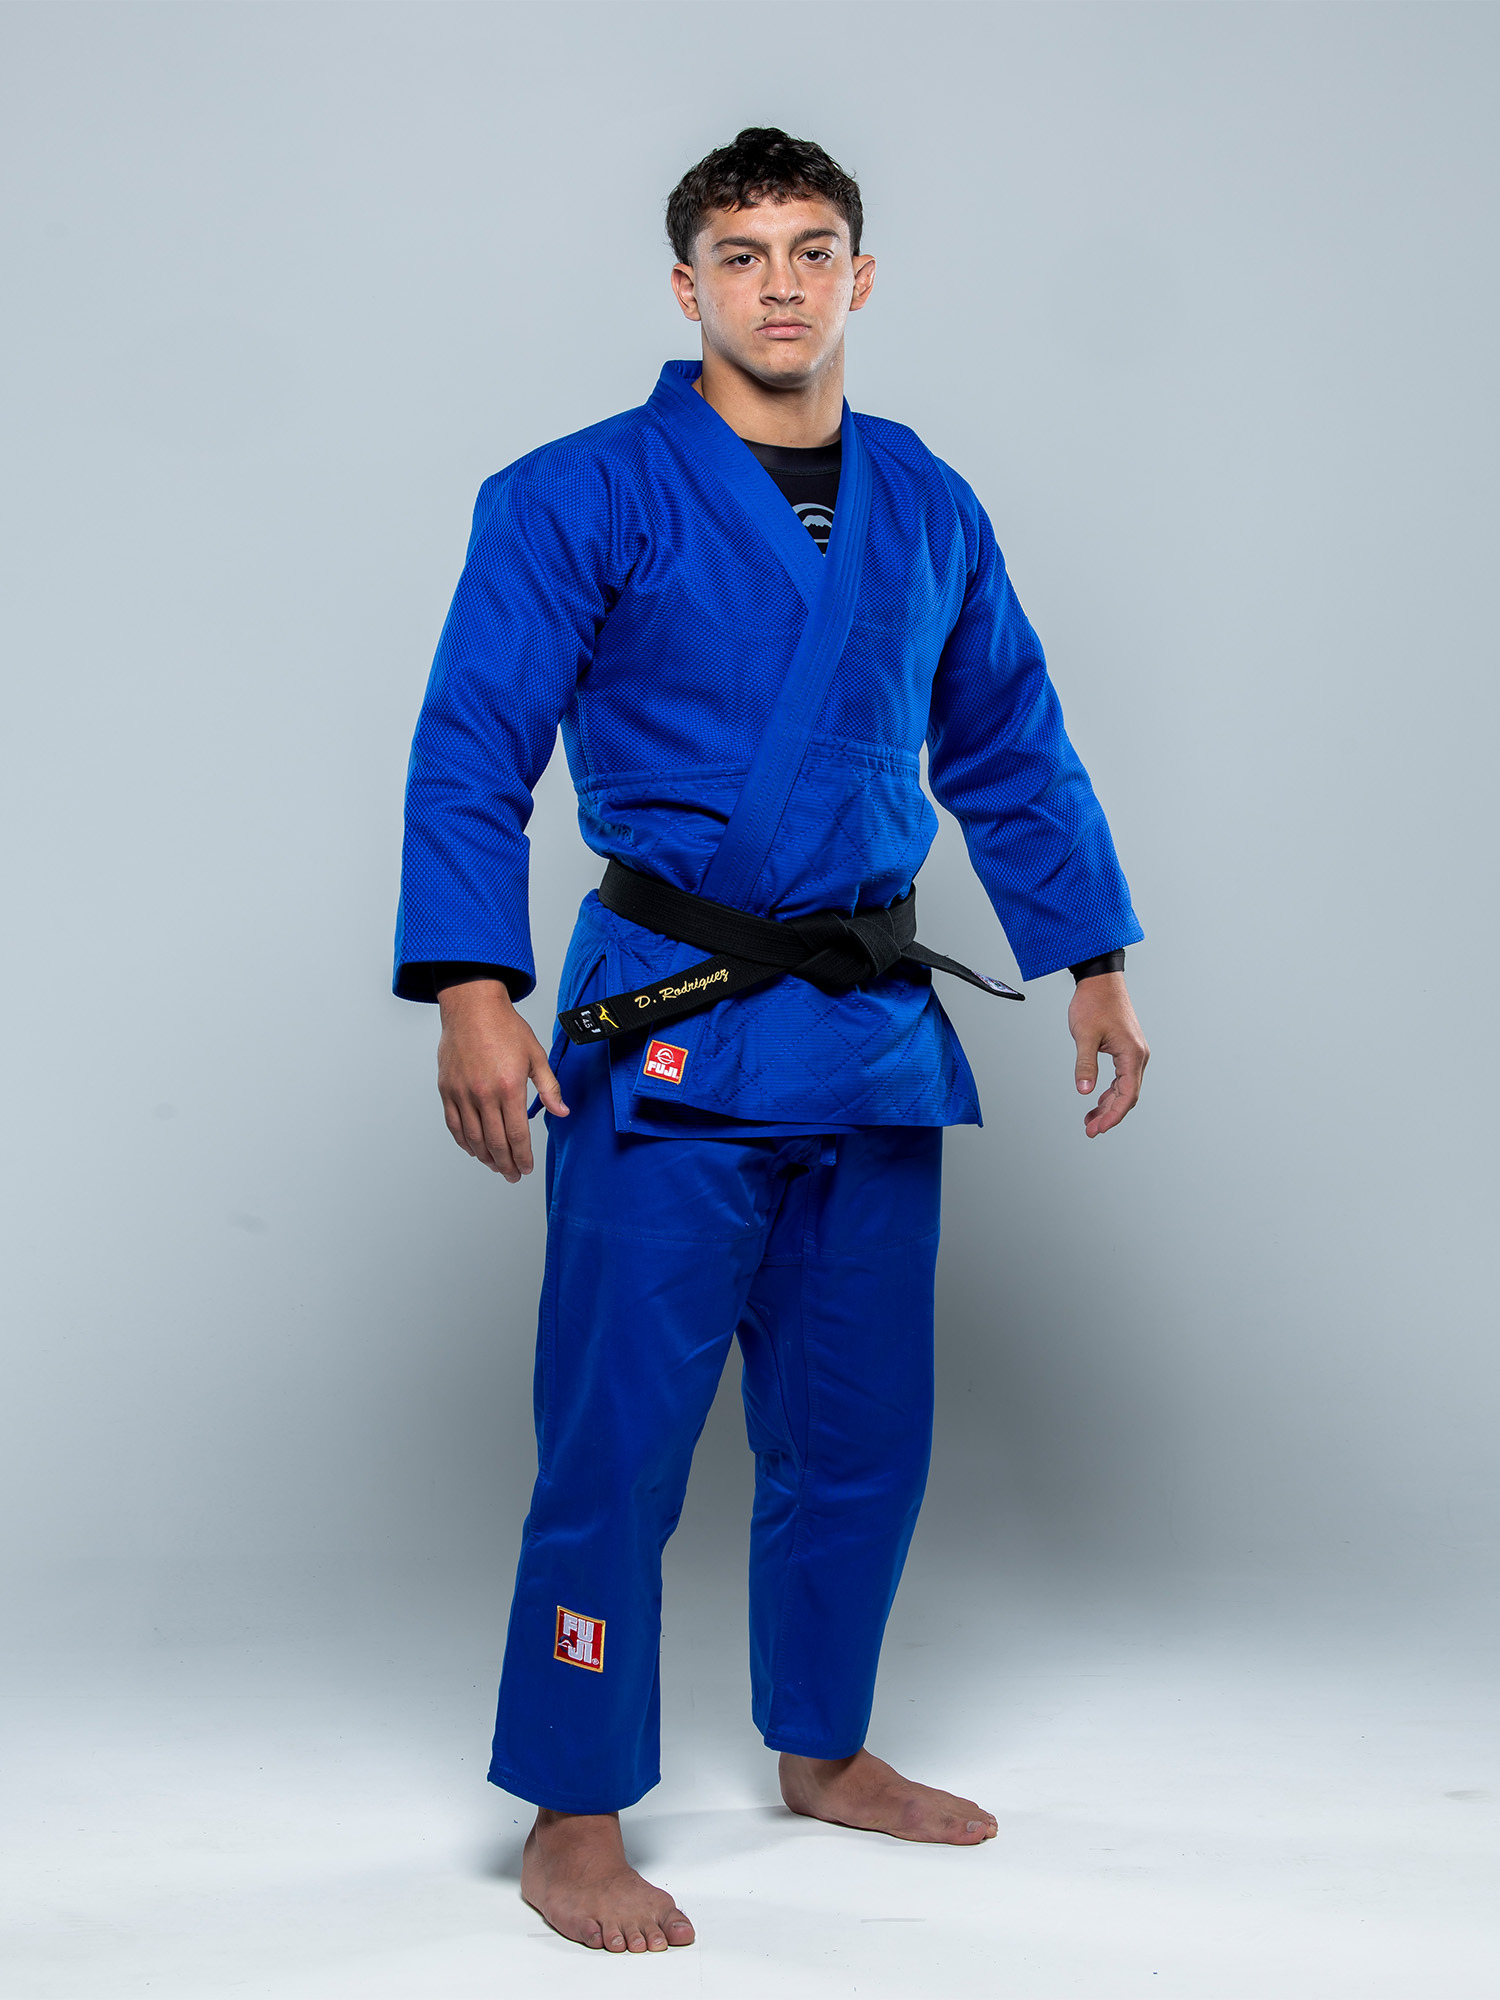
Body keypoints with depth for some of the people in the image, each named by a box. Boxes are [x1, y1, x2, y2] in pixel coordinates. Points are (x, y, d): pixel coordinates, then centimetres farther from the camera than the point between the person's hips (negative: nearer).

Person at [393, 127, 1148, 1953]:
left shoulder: (926, 508, 11)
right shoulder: (582, 498, -6)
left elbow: (1010, 754, 18)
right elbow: (470, 761, -10)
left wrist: (1093, 959, 15)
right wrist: (473, 991, -21)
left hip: (875, 1030, 6)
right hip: (671, 1030, -5)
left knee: (860, 1430, 14)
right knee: (619, 1437, -4)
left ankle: (822, 1751, 33)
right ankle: (571, 1822, 11)